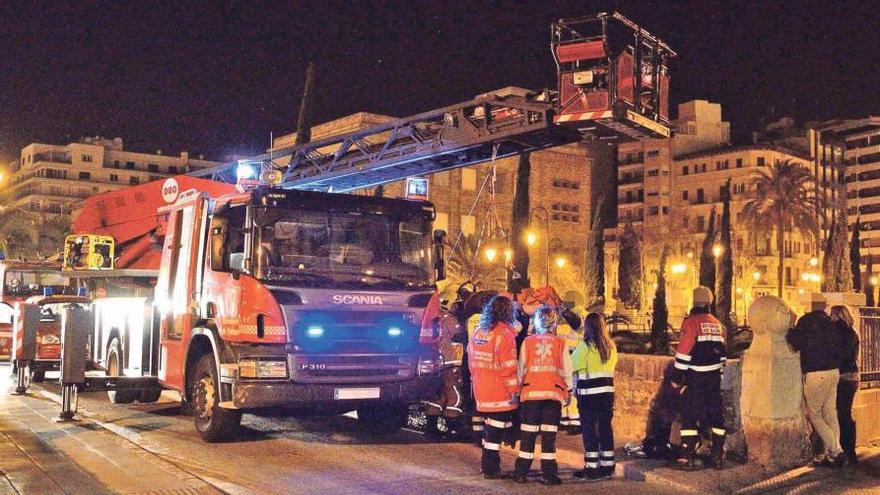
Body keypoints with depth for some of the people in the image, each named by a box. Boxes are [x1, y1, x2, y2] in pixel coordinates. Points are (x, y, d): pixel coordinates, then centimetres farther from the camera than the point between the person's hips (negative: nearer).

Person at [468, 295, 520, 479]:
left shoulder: (478, 331, 9)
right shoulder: (504, 333, -15)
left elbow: (471, 360, 15)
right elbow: (508, 366, -18)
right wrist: (514, 390, -12)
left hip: (481, 389, 8)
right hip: (499, 391, -8)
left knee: (489, 426, 19)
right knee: (496, 429, 0)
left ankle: (487, 464, 27)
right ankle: (491, 469, 5)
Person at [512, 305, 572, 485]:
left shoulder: (528, 342, 3)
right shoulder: (560, 344, 2)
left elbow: (521, 369, 5)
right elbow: (567, 371, 5)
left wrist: (518, 390, 13)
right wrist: (568, 391, 16)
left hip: (531, 392, 1)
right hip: (554, 393, 0)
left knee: (528, 433, 5)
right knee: (549, 434, 1)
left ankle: (521, 472, 8)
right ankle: (548, 474, 1)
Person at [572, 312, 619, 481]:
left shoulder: (584, 345, -10)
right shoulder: (610, 346, 6)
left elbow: (574, 368, -11)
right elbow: (612, 366, 7)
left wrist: (574, 387, -2)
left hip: (588, 392, -5)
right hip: (607, 390, 5)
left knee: (589, 429, 1)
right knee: (605, 427, 12)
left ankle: (591, 469, 3)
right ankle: (607, 467, 18)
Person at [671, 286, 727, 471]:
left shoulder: (691, 322, -9)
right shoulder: (718, 325, 11)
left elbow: (683, 353, -13)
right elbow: (722, 353, 17)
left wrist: (676, 377, -7)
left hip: (695, 379, -6)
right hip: (714, 378, 6)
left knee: (690, 416, -2)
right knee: (716, 414, 12)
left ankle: (688, 458, -4)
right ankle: (718, 457, 17)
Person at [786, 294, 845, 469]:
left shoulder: (807, 321, -9)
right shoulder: (831, 323, 8)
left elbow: (797, 344, -12)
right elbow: (838, 349, 12)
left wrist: (790, 333, 6)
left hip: (815, 374, -6)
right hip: (833, 371, 6)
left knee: (814, 414, 2)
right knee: (830, 413, 10)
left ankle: (836, 451, -7)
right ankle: (830, 454, 13)